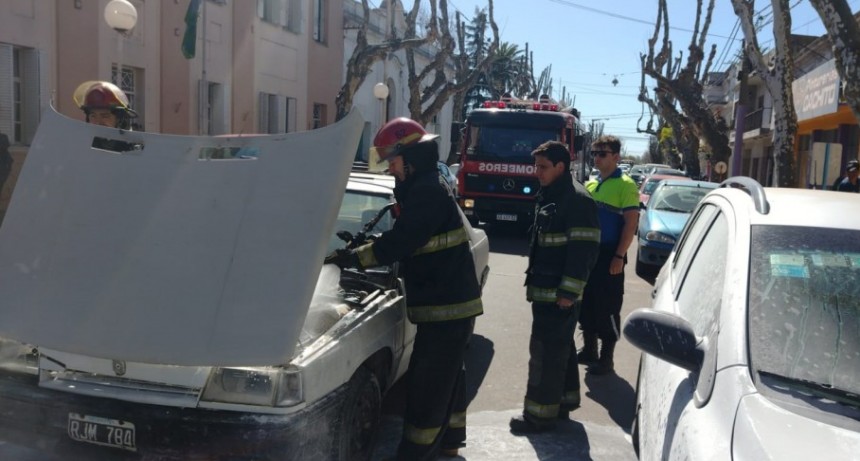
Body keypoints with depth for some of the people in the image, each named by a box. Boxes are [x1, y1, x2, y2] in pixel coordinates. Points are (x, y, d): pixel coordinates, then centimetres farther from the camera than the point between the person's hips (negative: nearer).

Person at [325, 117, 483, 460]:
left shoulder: (427, 191, -19)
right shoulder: (427, 188, 14)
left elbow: (398, 243, -24)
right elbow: (406, 241, 19)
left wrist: (351, 258, -15)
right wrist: (360, 249, 11)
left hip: (445, 305, -11)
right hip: (452, 302, 11)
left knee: (427, 383, -3)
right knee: (447, 375, 21)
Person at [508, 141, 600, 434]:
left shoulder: (577, 200, -16)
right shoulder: (548, 196, 15)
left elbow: (584, 250, -21)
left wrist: (568, 292, -22)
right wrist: (534, 281, 21)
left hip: (559, 294, -10)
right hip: (545, 289, 10)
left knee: (546, 352, -5)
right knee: (558, 348, 19)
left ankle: (540, 414, 4)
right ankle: (563, 399, 33)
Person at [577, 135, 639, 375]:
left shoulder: (625, 185, -9)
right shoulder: (590, 184, 13)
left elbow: (630, 224, -13)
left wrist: (619, 256, -18)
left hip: (609, 254, -7)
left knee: (607, 307, 0)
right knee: (585, 303, 12)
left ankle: (606, 358, 11)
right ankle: (589, 350, 27)